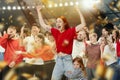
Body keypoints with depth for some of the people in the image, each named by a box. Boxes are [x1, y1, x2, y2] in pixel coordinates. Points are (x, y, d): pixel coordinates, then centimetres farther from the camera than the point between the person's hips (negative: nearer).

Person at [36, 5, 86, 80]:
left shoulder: (70, 31, -4)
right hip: (59, 60, 4)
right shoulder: (56, 32, 7)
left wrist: (79, 11, -13)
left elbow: (83, 24, -10)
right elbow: (43, 25, 12)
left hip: (68, 59, -4)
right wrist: (39, 11, 13)